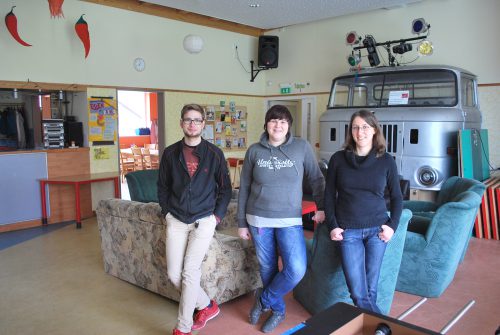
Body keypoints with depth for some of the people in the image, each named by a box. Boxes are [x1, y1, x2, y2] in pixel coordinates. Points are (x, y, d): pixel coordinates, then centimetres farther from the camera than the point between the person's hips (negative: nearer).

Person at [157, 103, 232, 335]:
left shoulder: (214, 154, -3)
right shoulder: (170, 153, 3)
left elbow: (225, 188, 4)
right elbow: (162, 186, 13)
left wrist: (217, 215, -1)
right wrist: (167, 212, 5)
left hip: (203, 221, -3)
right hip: (176, 221, 3)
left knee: (189, 272, -7)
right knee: (174, 274, 3)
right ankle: (207, 306, 26)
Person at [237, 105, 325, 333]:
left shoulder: (302, 147, -3)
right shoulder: (254, 151, 0)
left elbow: (316, 179, 5)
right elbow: (244, 188, 4)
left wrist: (321, 207, -4)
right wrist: (242, 223, 4)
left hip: (290, 221, -1)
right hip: (259, 219, 1)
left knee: (297, 270, -12)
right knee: (267, 268, 10)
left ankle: (264, 300, 14)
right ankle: (278, 310, 34)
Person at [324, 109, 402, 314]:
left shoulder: (386, 161, 1)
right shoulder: (338, 159, 1)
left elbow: (396, 197, 9)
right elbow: (329, 195, 6)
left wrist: (392, 226, -2)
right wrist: (332, 226, -2)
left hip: (377, 229, 0)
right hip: (348, 231, 0)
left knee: (370, 289, 5)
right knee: (358, 292, -3)